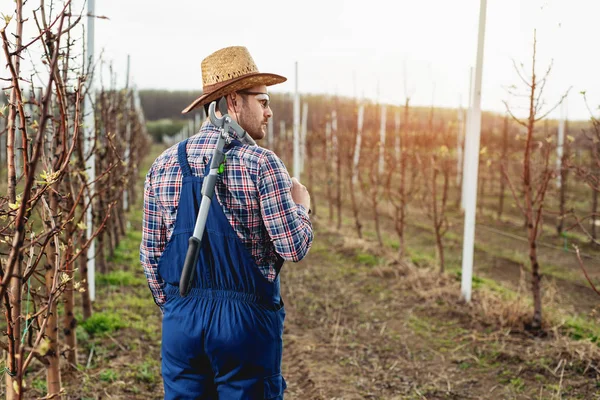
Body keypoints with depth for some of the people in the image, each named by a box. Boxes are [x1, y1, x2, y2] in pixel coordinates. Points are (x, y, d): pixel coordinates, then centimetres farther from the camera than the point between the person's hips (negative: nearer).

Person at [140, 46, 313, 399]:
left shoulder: (165, 164, 3)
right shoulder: (261, 164, -13)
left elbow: (150, 252, 8)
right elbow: (294, 249, -13)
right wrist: (301, 205, 6)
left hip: (182, 317, 5)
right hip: (247, 317, -4)